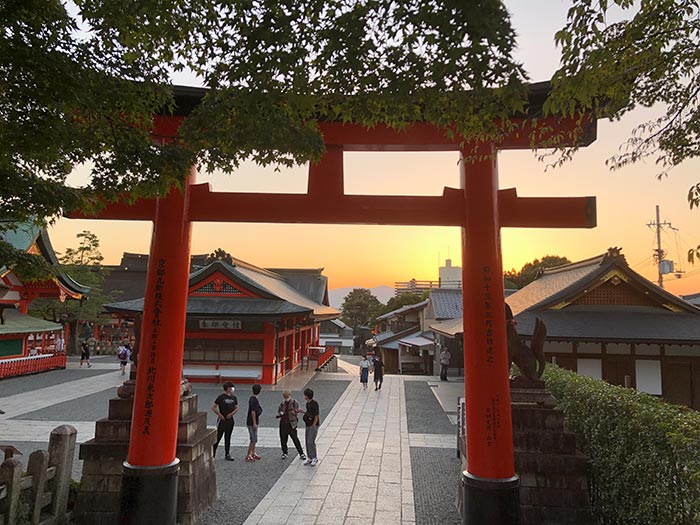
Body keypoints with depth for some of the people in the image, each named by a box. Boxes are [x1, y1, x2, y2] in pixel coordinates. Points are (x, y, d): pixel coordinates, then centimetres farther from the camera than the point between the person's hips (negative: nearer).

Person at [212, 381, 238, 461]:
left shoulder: (233, 397, 7)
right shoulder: (221, 397, -9)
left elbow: (236, 408, 13)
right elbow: (213, 407, -8)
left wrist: (232, 413, -5)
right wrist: (220, 415, -13)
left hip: (230, 420, 5)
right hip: (222, 420, -5)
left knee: (228, 438, 11)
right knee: (218, 437, -1)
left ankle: (227, 454, 18)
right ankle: (212, 453, 14)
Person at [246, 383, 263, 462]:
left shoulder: (252, 398, 9)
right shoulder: (254, 400, -21)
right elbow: (253, 412, -23)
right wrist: (254, 423, -21)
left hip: (254, 422, 10)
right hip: (252, 423, -10)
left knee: (254, 439, 17)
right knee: (253, 440, -4)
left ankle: (253, 453, 26)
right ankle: (248, 455, 3)